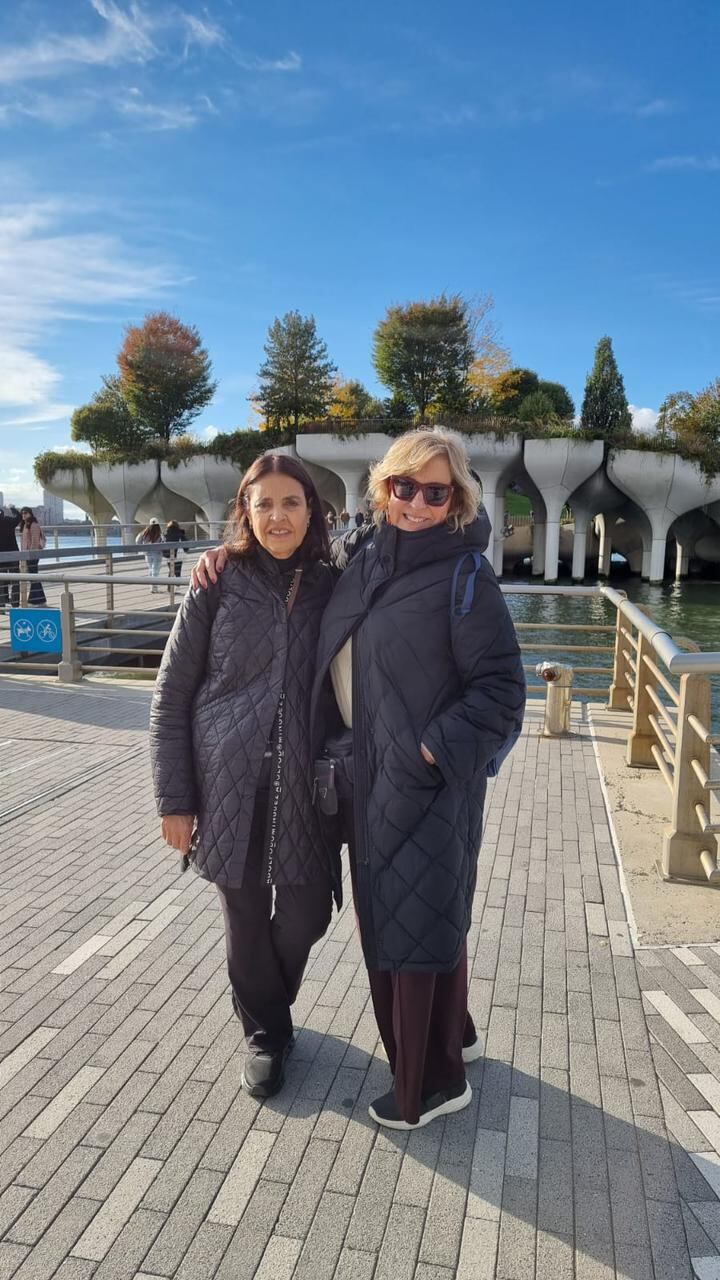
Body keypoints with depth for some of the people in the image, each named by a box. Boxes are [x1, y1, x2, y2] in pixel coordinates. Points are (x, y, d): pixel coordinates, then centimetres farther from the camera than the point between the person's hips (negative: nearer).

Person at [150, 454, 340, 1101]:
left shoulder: (330, 588, 2)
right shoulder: (218, 585, -4)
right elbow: (171, 696, -1)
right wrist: (175, 799, -4)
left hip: (305, 788, 2)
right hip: (229, 785, -1)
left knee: (306, 915, 8)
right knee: (246, 919, 9)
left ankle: (268, 1007, 42)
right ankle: (266, 1031, 37)